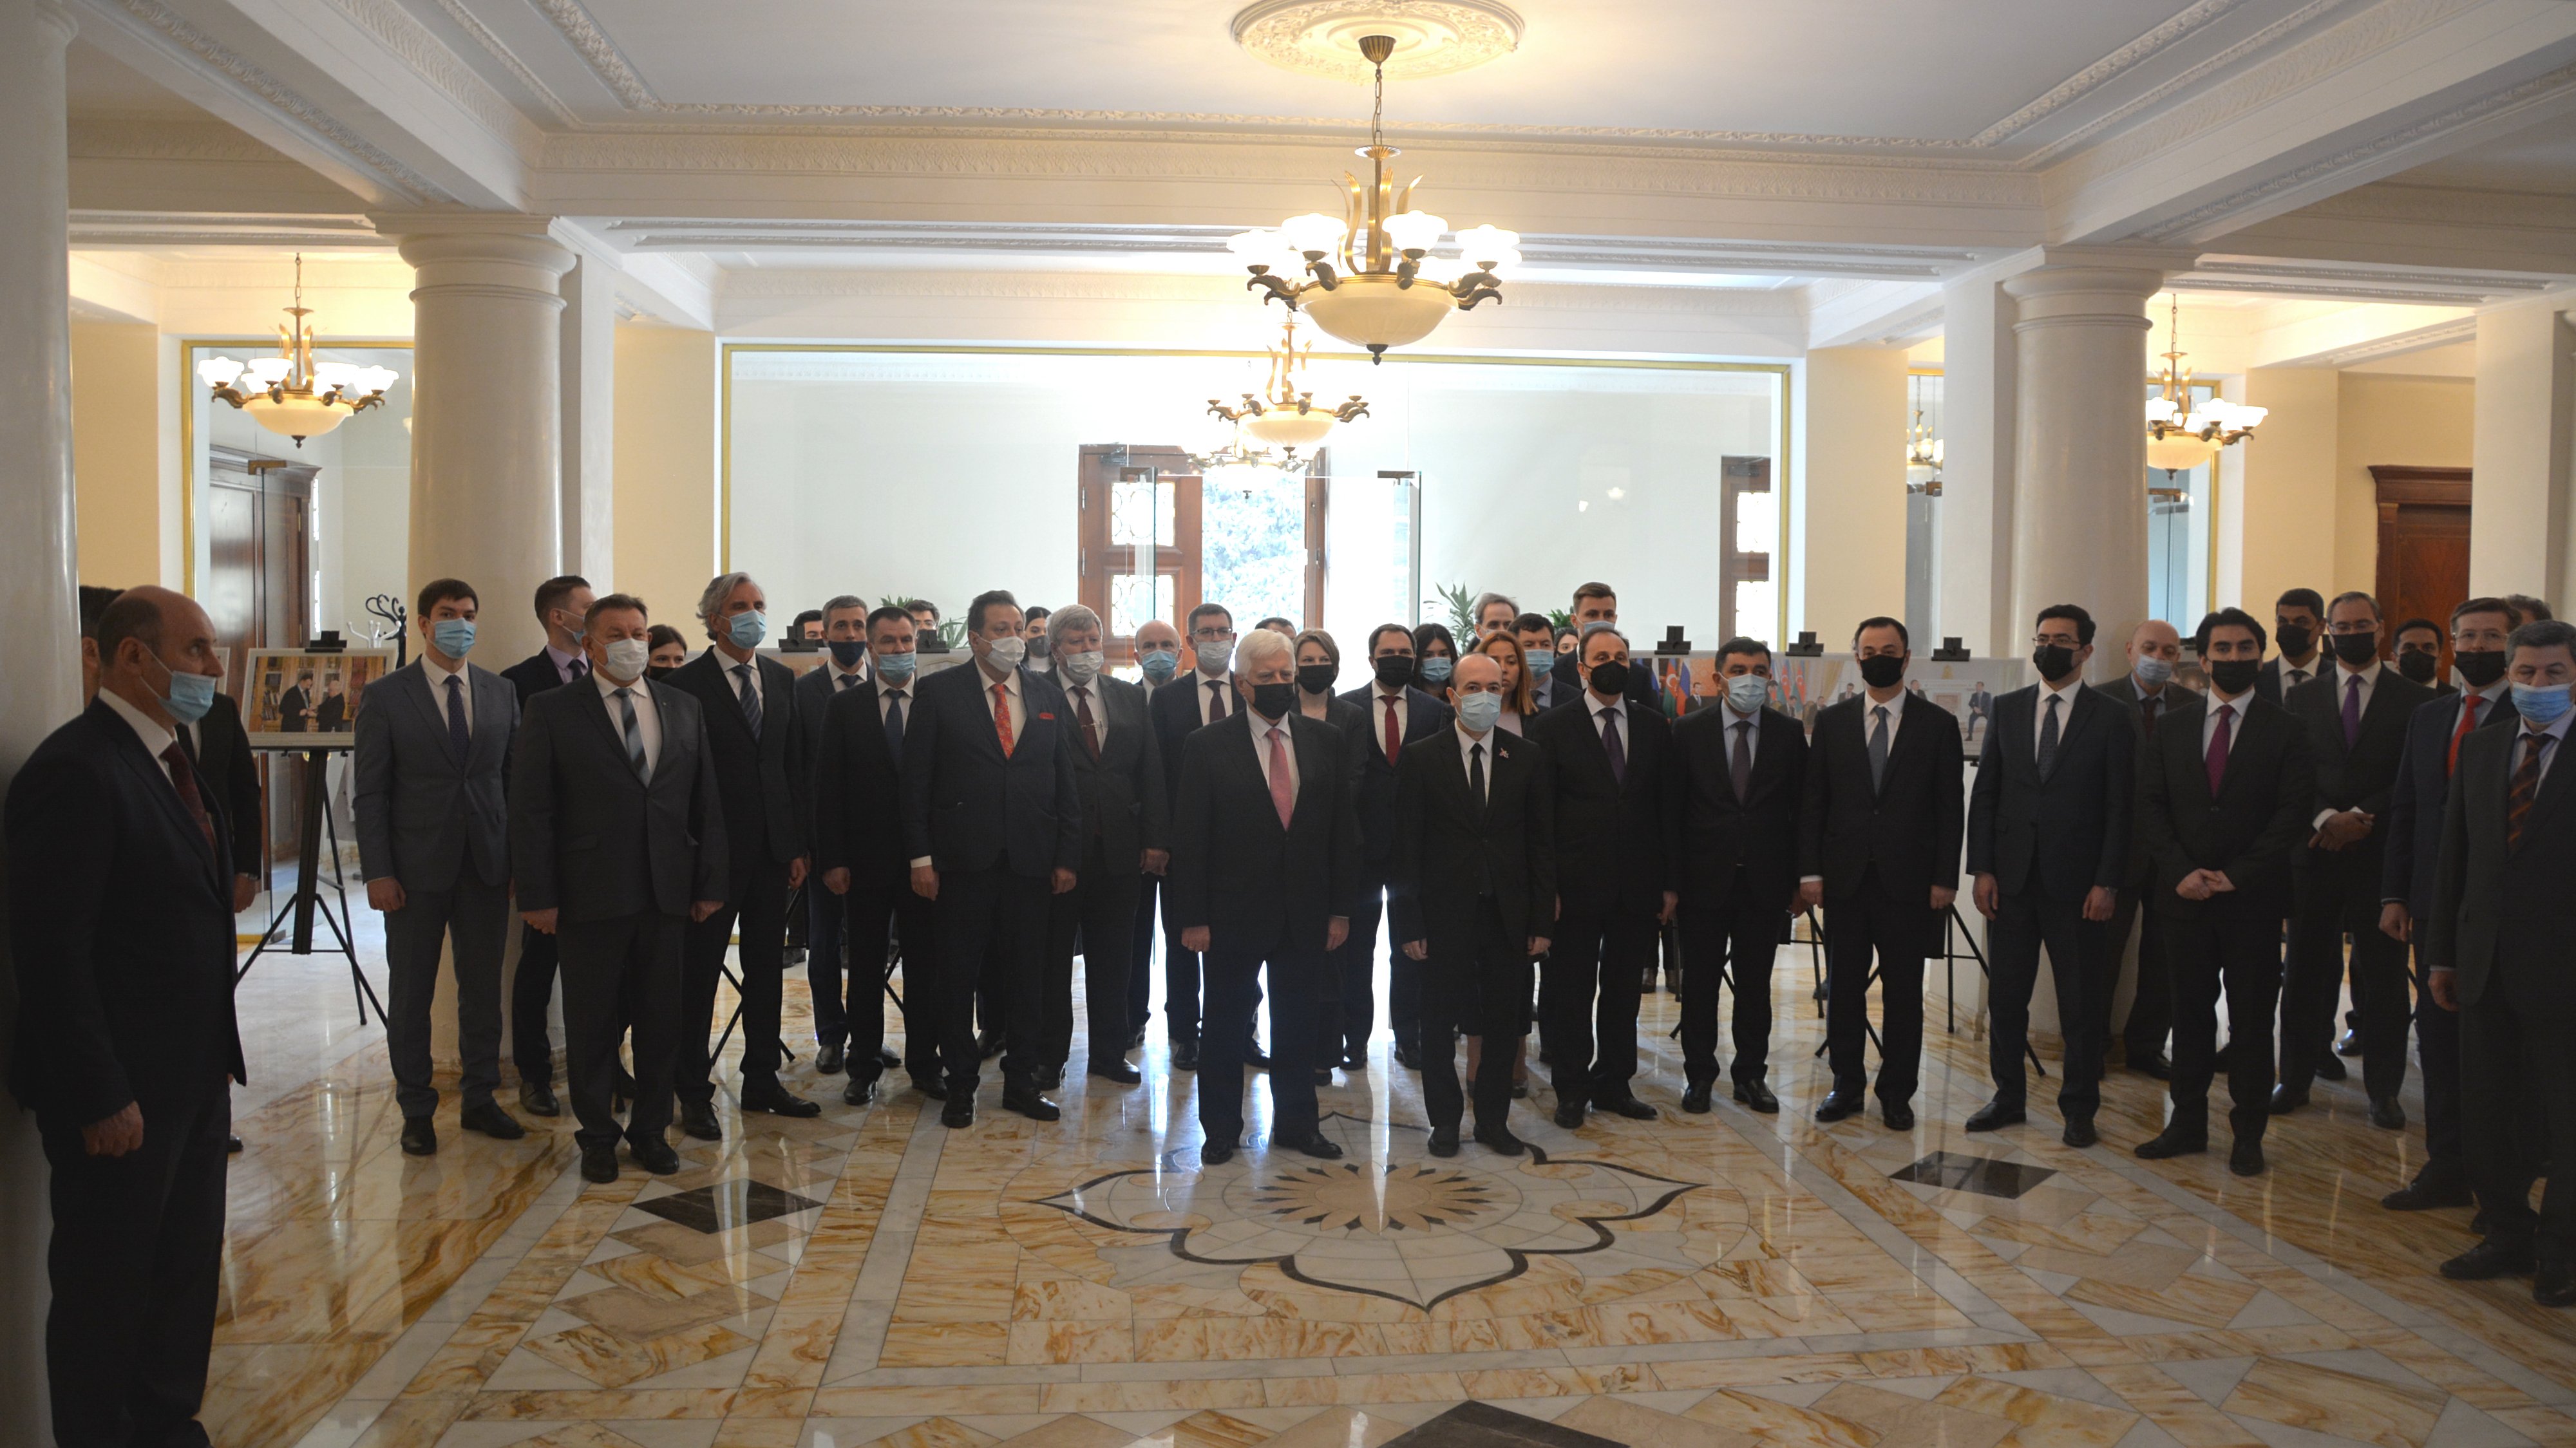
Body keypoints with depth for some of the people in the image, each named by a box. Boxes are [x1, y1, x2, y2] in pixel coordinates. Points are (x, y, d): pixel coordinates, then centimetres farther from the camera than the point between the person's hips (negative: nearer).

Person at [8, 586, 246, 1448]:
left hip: (193, 1079, 9)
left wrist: (218, 1054, 12)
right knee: (106, 1295, 8)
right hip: (122, 1097, -9)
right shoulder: (74, 770, -19)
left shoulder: (166, 758, 10)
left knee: (188, 1277, 20)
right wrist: (100, 1100, -20)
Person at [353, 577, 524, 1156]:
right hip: (417, 868, -3)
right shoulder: (388, 696, -3)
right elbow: (370, 793, -4)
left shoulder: (501, 692, 6)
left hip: (487, 864, 3)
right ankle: (416, 1111, 19)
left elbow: (514, 778, 8)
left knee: (484, 989, 10)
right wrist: (377, 872, -10)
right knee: (410, 994, 7)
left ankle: (481, 1101, 23)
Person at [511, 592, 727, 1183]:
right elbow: (529, 811, -4)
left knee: (661, 1018, 9)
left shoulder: (683, 707, 9)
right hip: (590, 893, -3)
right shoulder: (550, 711, -1)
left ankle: (650, 1130, 23)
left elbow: (706, 801, 9)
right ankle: (597, 1135, 22)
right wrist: (537, 896, -9)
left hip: (667, 891, 3)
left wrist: (711, 883, 4)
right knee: (592, 1021, 7)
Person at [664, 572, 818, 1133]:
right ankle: (694, 1094, 12)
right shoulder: (687, 684, -7)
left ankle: (761, 1081, 24)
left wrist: (798, 845, 6)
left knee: (766, 967, 12)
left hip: (772, 849, 5)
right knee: (699, 972, 3)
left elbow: (796, 766, 10)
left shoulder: (783, 680, 10)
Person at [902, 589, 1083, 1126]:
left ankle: (1021, 1081, 21)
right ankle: (960, 1083, 17)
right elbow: (916, 778, -2)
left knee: (1024, 975, 9)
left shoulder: (1050, 697, 10)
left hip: (1031, 861, 3)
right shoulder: (939, 692, 0)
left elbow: (1066, 782, 10)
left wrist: (1067, 856, 4)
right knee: (958, 975, 5)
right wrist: (921, 856, -8)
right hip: (963, 860, -3)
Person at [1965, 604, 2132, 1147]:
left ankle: (2079, 1108, 18)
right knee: (2006, 996, 10)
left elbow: (2120, 807, -4)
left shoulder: (2109, 719, -1)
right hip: (2013, 877, 3)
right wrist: (1981, 868, -1)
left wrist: (2107, 882, -10)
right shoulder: (2008, 709, 8)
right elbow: (1984, 792, 6)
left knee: (2081, 1004, 6)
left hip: (2077, 881, -3)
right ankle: (2008, 1097, 23)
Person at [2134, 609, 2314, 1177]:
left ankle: (2248, 1133, 16)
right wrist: (2179, 872, -9)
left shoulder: (2284, 731, 0)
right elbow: (2150, 805, 4)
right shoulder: (2174, 725, 8)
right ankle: (2188, 1124, 19)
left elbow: (2293, 812, -7)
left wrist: (2236, 875, -13)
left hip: (2254, 899, -2)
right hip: (2185, 895, 2)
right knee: (2190, 1014, 9)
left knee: (2252, 1020, 6)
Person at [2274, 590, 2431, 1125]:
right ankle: (2295, 1079, 15)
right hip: (2316, 849, 2)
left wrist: (2362, 818, -13)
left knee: (2383, 974, 3)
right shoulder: (2301, 698, 9)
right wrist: (2325, 819, -12)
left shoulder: (2414, 699, 3)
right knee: (2305, 970, 6)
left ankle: (2383, 1089, 14)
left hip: (2381, 853, -1)